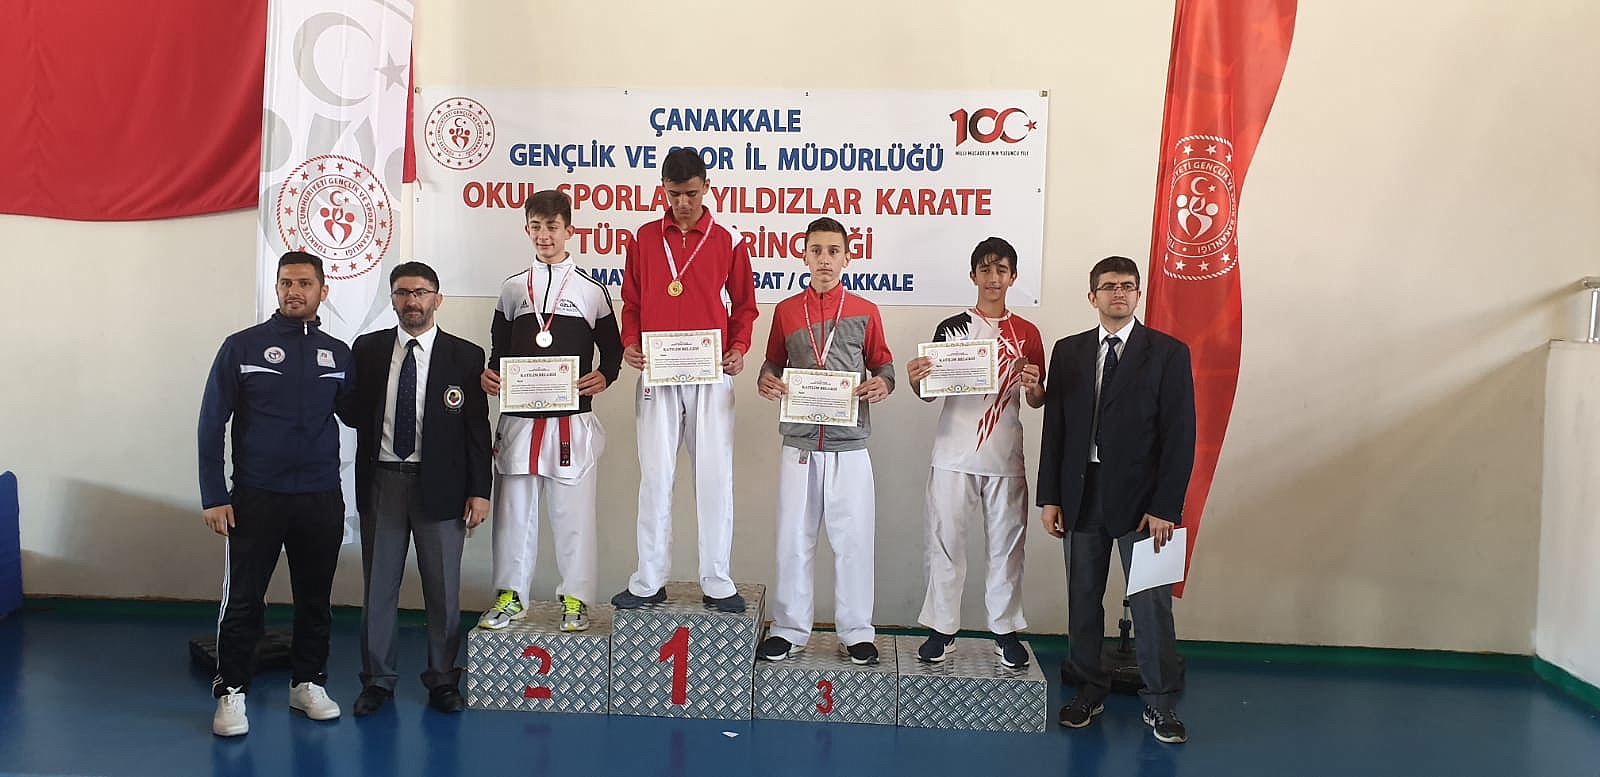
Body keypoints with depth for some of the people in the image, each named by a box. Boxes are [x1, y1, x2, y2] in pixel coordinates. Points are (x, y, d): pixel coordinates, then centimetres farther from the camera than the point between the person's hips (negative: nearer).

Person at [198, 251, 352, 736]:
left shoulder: (338, 354, 7)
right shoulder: (242, 347, -2)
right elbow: (212, 424, -2)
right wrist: (213, 496, -7)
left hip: (322, 500, 3)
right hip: (255, 497, -3)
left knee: (315, 599, 11)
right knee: (243, 600, 2)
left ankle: (308, 683, 25)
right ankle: (232, 692, 15)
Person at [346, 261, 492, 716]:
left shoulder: (465, 356, 0)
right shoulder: (367, 349, 7)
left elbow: (477, 428, -2)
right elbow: (352, 413, 12)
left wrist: (479, 490, -5)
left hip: (439, 485, -2)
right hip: (381, 480, 2)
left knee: (443, 588, 6)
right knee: (378, 584, 10)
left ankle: (443, 681, 18)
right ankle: (377, 680, 22)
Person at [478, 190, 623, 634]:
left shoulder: (591, 291, 5)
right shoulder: (512, 290, 12)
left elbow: (612, 349, 8)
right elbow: (498, 349, 16)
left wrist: (603, 377, -11)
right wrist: (488, 376, -3)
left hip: (572, 422, -3)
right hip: (518, 418, 3)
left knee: (573, 511, 0)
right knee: (513, 508, 7)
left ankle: (575, 599, 11)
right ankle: (511, 596, 18)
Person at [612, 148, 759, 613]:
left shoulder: (728, 242, 4)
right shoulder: (644, 239, 8)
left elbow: (743, 305, 9)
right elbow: (631, 302, 13)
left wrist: (739, 349, -6)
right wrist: (629, 343, -4)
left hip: (711, 375, -1)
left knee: (714, 477, 1)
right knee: (655, 477, 4)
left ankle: (718, 583, 9)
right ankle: (649, 582, 12)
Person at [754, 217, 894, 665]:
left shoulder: (864, 312, 5)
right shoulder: (786, 311, 9)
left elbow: (883, 363, 10)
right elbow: (773, 362, 16)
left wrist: (883, 384, -12)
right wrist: (766, 381, -6)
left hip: (849, 446, -1)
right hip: (799, 445, 1)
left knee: (853, 540, 3)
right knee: (793, 540, 7)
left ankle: (856, 632, 17)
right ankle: (790, 629, 20)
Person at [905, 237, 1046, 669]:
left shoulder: (1026, 334, 8)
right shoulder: (952, 327, 3)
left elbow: (1037, 401, 11)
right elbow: (930, 393, 3)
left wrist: (1033, 386, -12)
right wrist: (917, 381, -19)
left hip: (1006, 457, 1)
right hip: (954, 454, -1)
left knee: (1007, 544, 6)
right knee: (946, 541, 2)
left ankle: (1005, 630, 18)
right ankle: (942, 629, 14)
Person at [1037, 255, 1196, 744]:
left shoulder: (1168, 352, -1)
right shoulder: (1068, 351, 9)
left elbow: (1179, 435, -5)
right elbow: (1054, 427, 8)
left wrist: (1165, 507, -11)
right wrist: (1050, 497, 2)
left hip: (1141, 497, -3)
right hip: (1081, 495, 3)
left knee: (1151, 603, 1)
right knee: (1083, 599, 10)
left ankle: (1160, 704, 13)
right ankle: (1089, 691, 24)